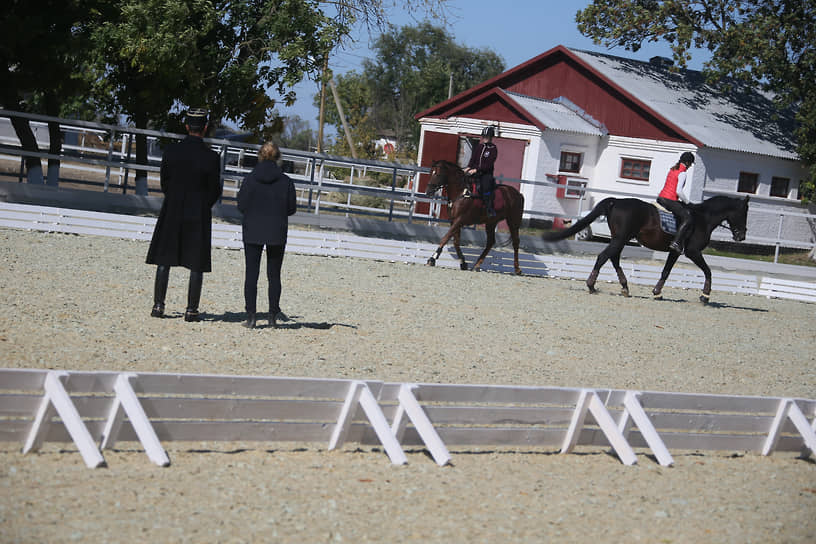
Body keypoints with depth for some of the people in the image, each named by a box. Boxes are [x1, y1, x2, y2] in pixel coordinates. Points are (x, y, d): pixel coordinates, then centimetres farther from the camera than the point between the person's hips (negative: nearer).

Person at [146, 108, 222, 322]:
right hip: (199, 215, -2)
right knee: (197, 264, 5)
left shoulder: (171, 152, -4)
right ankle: (191, 310, 4)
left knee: (164, 260, 10)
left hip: (172, 211, 2)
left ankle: (158, 305, 9)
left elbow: (164, 184, 4)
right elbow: (215, 191, -4)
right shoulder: (211, 157, -10)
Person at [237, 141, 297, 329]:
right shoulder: (285, 181, -4)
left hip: (252, 232, -1)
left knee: (251, 274, 3)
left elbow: (242, 206, -4)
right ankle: (274, 315, 11)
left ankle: (251, 316, -4)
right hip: (277, 234, 1)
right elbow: (292, 208, 0)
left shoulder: (250, 179, -5)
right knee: (274, 275, 11)